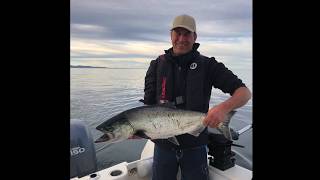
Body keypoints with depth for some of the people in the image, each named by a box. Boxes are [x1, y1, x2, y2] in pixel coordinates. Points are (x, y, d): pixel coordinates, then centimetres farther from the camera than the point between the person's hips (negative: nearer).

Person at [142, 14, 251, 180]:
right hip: (163, 145, 2)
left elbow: (244, 93, -10)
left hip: (195, 146, -1)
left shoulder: (207, 65, -6)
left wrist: (224, 107, -30)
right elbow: (148, 104, -1)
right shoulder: (157, 65, 0)